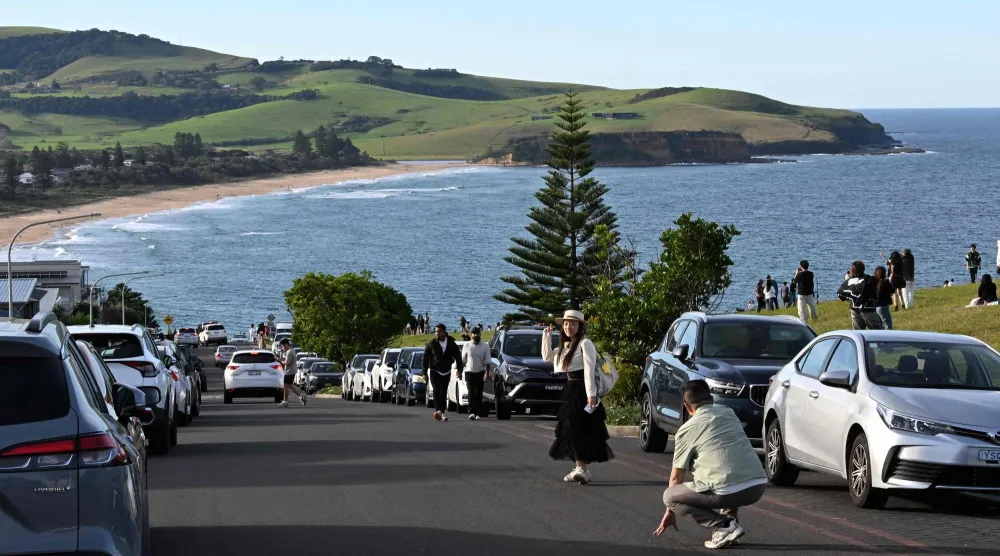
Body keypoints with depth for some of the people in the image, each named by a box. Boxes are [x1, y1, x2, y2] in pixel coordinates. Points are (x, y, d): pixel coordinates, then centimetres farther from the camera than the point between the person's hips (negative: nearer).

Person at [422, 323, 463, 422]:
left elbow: (458, 356, 5)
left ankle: (443, 413, 17)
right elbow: (425, 358, -1)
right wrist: (425, 372, -4)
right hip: (434, 371, -2)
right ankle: (438, 411, -33)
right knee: (437, 391, -18)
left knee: (443, 393, 7)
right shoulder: (432, 343, -5)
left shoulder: (451, 343, -1)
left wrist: (459, 369, -4)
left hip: (446, 372, 2)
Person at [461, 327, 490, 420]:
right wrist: (460, 372, 5)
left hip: (480, 373, 0)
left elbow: (487, 361, 0)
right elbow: (463, 360, 10)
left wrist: (486, 372, -13)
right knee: (471, 393, -9)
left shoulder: (485, 347, 3)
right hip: (469, 372, 0)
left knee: (478, 394, -1)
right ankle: (471, 413, -13)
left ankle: (477, 413, 4)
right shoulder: (467, 346, 5)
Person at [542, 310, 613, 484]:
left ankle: (582, 469, -22)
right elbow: (547, 357, 24)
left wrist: (591, 394, -25)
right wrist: (546, 336, 16)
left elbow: (589, 369, -18)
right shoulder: (565, 346, 17)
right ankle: (580, 468, 12)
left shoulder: (585, 344, -11)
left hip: (581, 390, -9)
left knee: (578, 429, -16)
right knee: (569, 429, 7)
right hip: (570, 389, 9)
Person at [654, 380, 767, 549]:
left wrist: (670, 511, 29)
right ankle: (730, 520, 18)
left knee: (669, 496, 11)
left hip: (728, 493, -7)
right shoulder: (729, 413, 22)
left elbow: (676, 477, 15)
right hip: (759, 486, 7)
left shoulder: (687, 429, 7)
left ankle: (724, 526, -4)